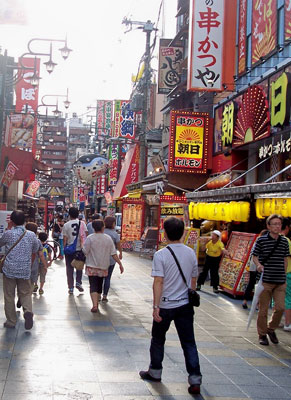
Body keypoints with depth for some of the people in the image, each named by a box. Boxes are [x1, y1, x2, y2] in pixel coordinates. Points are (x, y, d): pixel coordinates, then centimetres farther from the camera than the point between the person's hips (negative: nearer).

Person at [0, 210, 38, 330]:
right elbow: (34, 252, 11)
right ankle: (28, 311, -14)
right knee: (25, 294, 13)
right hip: (25, 270, 2)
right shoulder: (31, 235, 0)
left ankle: (11, 321, 14)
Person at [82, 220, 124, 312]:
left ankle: (95, 305, -19)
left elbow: (84, 252, -11)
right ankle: (97, 302, 30)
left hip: (92, 267, -3)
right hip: (103, 267, 3)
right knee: (99, 286, 18)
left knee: (93, 286, -5)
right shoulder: (108, 238, -2)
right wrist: (120, 264, 4)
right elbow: (114, 254, -2)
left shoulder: (90, 238, -11)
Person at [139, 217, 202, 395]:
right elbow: (194, 280, 8)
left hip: (166, 306, -3)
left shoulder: (161, 255, -15)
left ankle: (155, 372, 31)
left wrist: (156, 306, -13)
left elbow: (158, 282, -17)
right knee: (189, 342, 7)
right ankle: (195, 380, 4)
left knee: (158, 340, 16)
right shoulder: (191, 253, 0)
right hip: (185, 305, 4)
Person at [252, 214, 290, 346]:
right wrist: (258, 265, -19)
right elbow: (254, 256, 1)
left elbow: (285, 259, 16)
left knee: (280, 307, 0)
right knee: (263, 309, 4)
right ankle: (262, 334, 19)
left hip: (280, 281, 3)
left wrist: (284, 276, 14)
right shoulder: (261, 240, -4)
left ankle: (271, 329, 25)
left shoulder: (284, 241, 8)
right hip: (266, 280, -3)